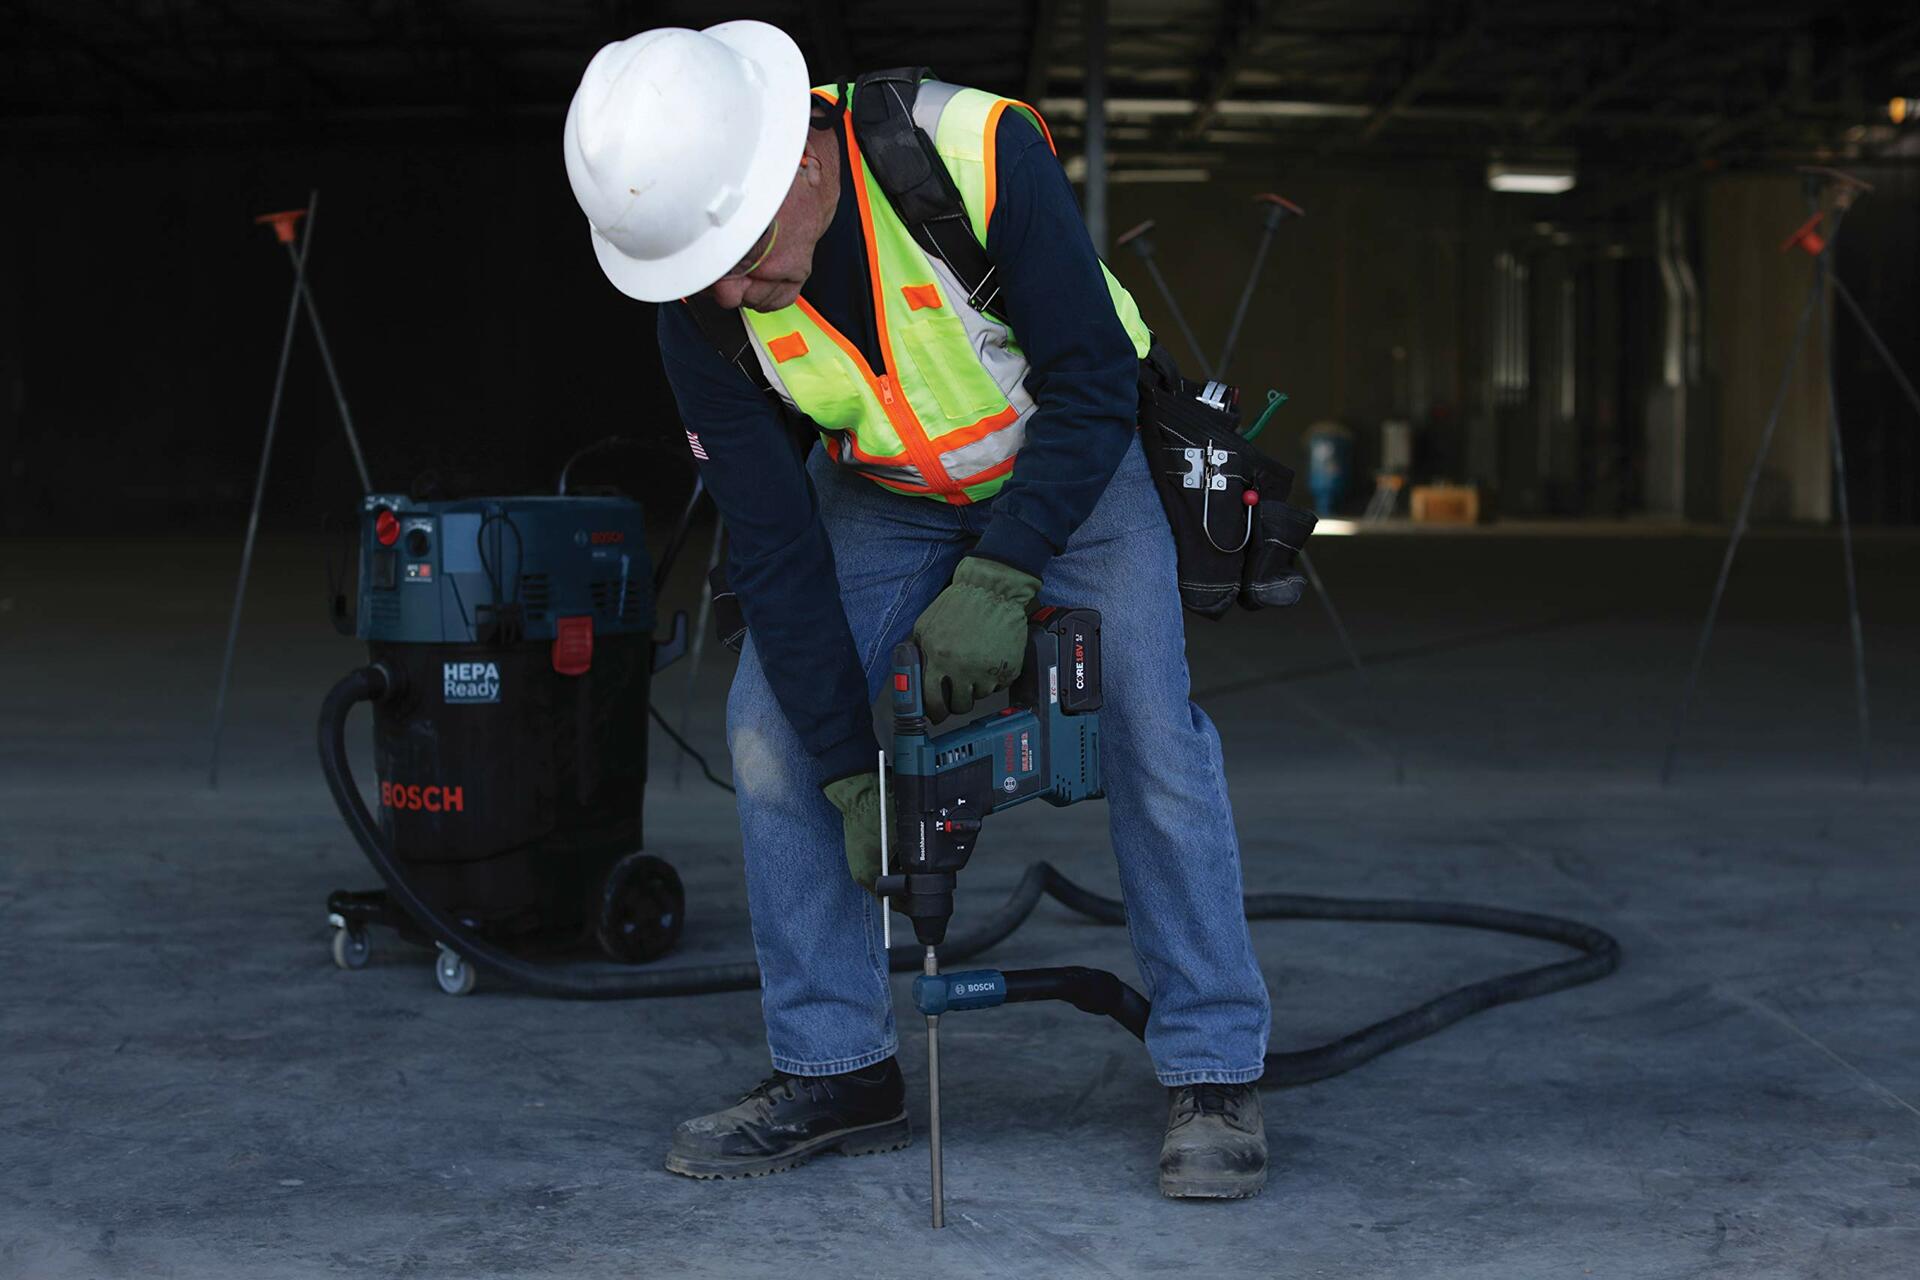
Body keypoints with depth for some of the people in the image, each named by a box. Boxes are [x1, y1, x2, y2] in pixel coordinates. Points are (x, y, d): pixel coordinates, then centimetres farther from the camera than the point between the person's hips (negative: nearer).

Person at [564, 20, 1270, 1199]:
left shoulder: (981, 154, -35)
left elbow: (1095, 384, -26)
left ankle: (1215, 1074, -4)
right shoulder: (702, 308, -23)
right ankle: (836, 1069, 3)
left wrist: (999, 579, -35)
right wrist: (851, 770, -20)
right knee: (774, 724, -8)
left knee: (1154, 734, -17)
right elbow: (775, 544, -19)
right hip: (881, 488, 3)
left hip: (1071, 459, -3)